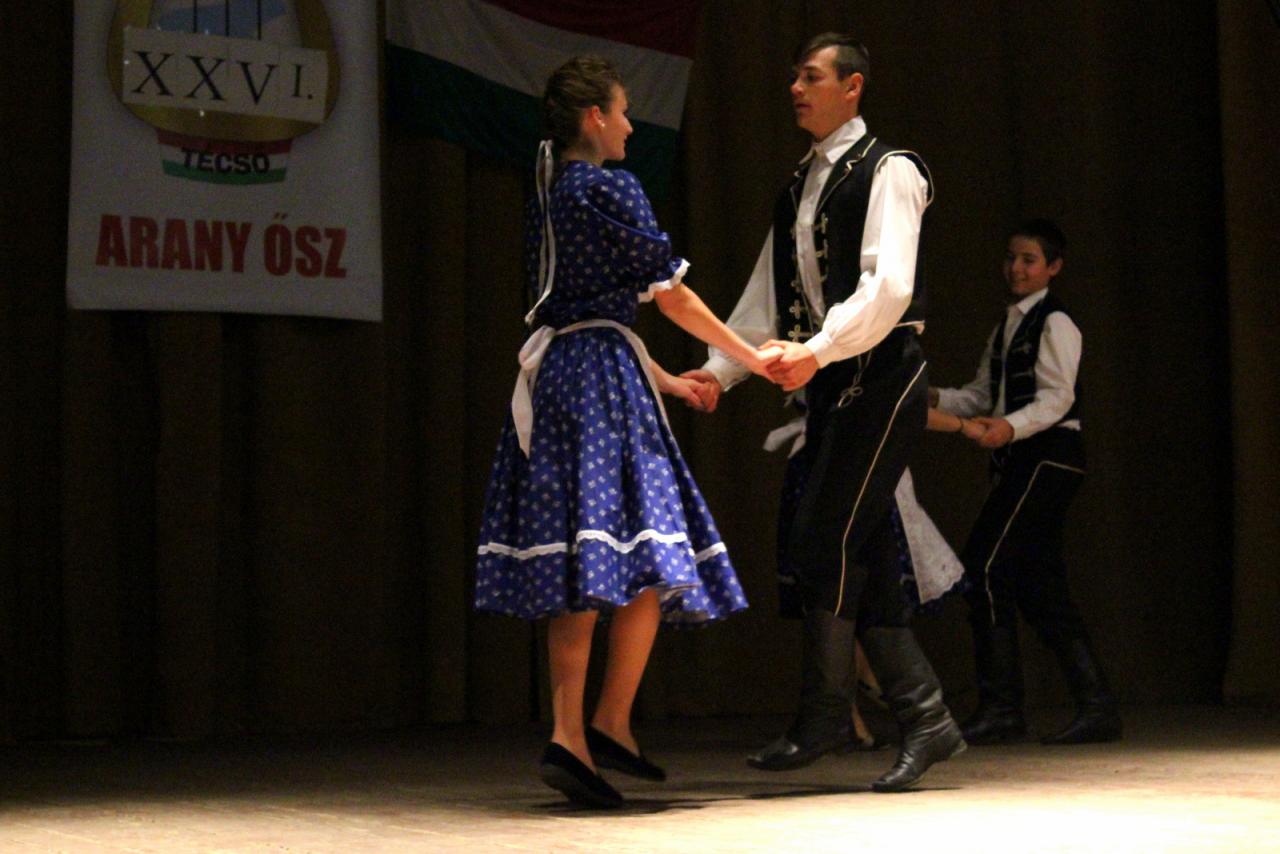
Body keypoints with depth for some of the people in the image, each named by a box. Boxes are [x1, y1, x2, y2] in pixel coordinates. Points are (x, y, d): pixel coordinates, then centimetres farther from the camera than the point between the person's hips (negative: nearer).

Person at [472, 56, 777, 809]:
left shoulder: (549, 194, 18)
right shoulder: (611, 187, -7)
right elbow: (670, 293, -7)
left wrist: (663, 378, 27)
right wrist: (752, 358, 3)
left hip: (551, 376, 8)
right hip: (604, 373, -8)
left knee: (574, 568, 5)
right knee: (648, 557, -4)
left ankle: (569, 735, 0)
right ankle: (611, 725, -6)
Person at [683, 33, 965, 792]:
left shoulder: (887, 171, -6)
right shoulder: (800, 187, 19)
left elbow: (888, 285, -18)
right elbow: (768, 294, 15)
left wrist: (819, 349, -28)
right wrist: (721, 369, 3)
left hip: (882, 375, -8)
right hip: (831, 385, 8)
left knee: (826, 537, -12)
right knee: (862, 556, 5)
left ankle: (824, 716, -3)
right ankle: (926, 719, 9)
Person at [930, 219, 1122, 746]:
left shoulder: (1055, 323, -6)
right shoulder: (1006, 326, 21)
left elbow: (1057, 397, -16)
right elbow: (982, 397, 21)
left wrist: (1010, 426, -32)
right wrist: (936, 400, 4)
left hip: (1048, 456, -9)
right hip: (1020, 462, 9)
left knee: (986, 564, -15)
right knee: (1038, 584, 6)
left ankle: (999, 707, -12)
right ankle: (1096, 706, 8)